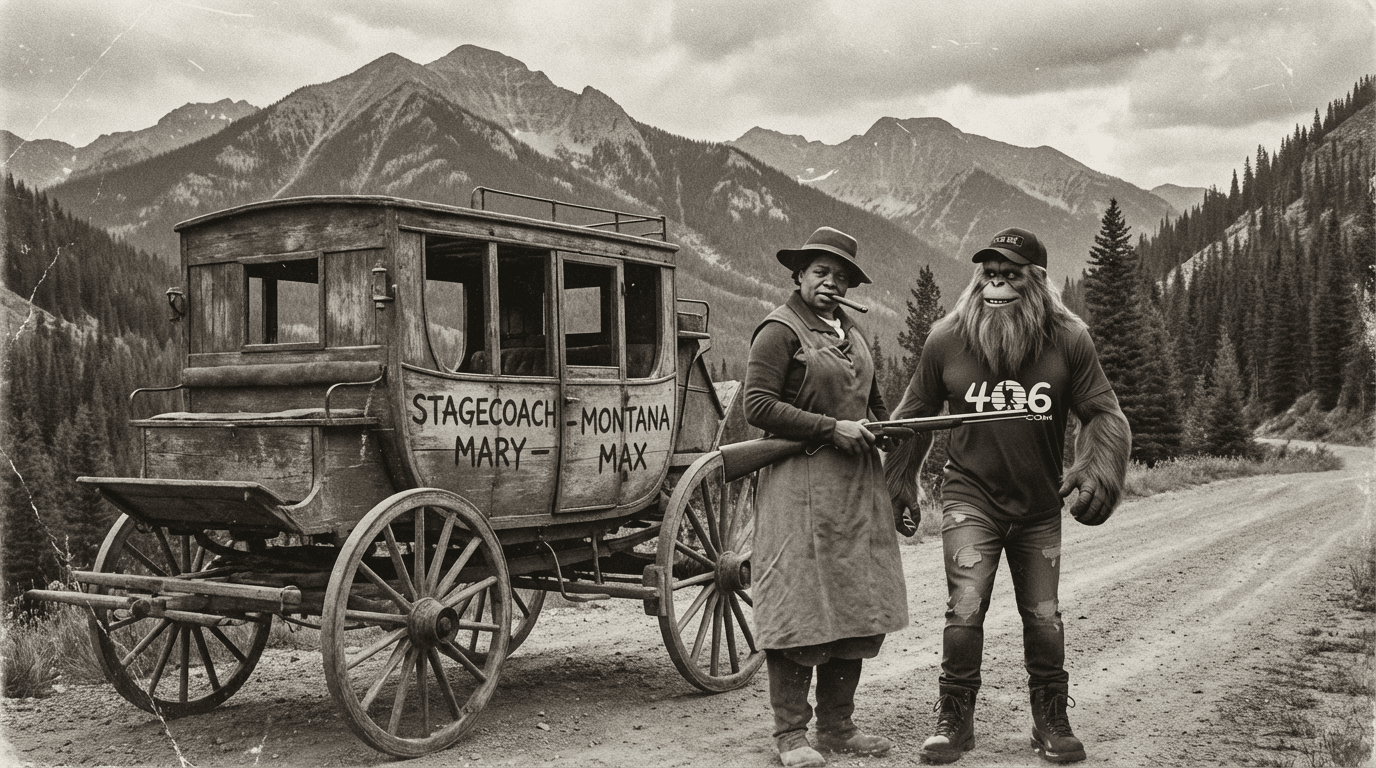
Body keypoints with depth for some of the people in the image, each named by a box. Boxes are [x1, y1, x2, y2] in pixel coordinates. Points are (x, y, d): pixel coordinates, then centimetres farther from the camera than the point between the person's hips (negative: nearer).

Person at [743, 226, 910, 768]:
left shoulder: (851, 332, 19)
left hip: (858, 484, 8)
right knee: (800, 609, -5)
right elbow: (758, 405, -14)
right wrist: (832, 429, -16)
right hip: (801, 484, -8)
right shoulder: (780, 329, -6)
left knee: (857, 606, 8)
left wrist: (887, 430, 12)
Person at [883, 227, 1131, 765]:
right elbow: (915, 414, 9)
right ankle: (954, 721, 7)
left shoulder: (1068, 340, -5)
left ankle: (1052, 722, 27)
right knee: (965, 609, -10)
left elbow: (1102, 413, 0)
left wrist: (1100, 469, -16)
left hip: (1040, 505, 1)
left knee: (1043, 618, 9)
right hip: (970, 499, -1)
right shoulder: (946, 340, -5)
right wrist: (900, 480, 11)